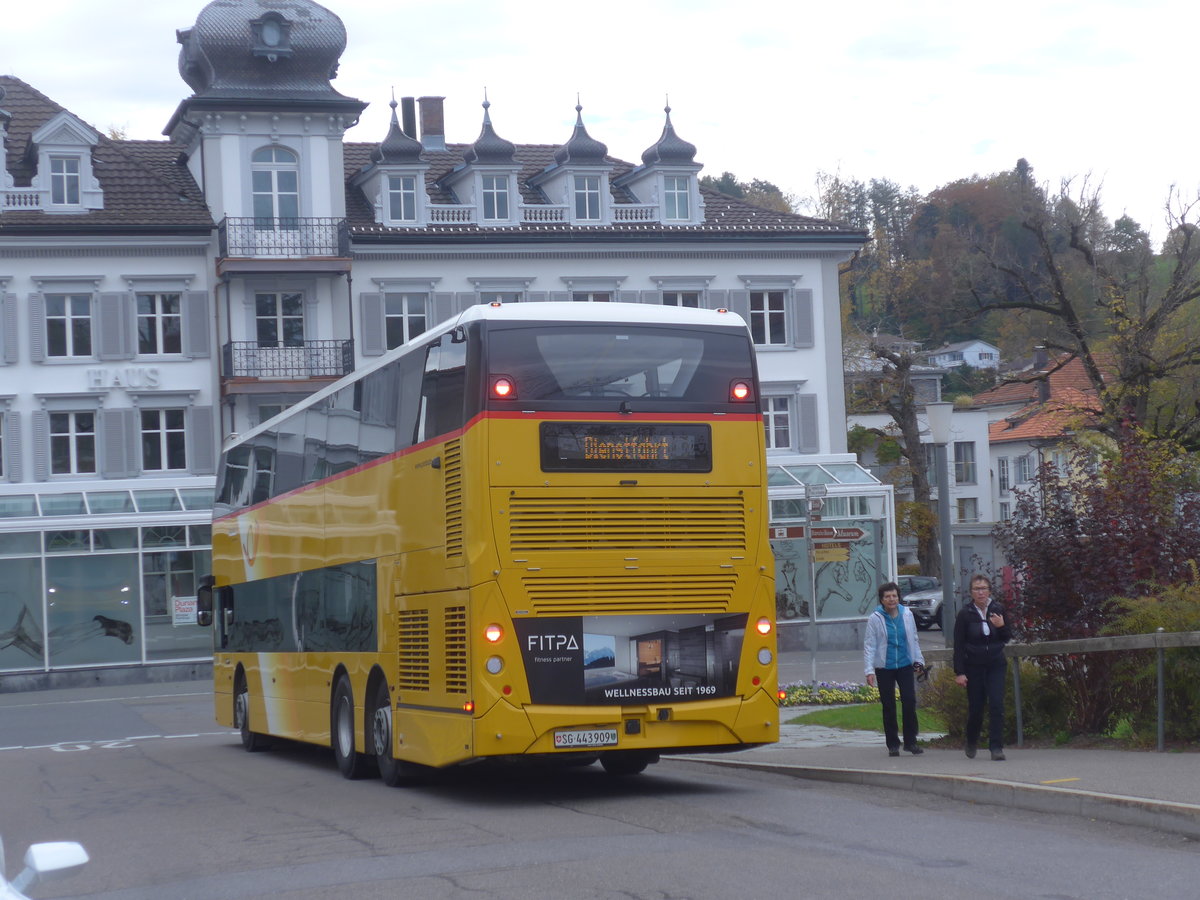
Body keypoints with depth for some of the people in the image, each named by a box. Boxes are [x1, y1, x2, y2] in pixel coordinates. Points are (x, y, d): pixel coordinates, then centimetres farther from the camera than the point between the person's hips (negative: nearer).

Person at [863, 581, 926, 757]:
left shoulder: (907, 615, 4)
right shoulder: (875, 619, -5)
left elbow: (913, 640, 16)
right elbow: (869, 645, -5)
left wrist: (918, 659, 16)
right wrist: (869, 670, -10)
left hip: (905, 665, 2)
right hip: (884, 668, -2)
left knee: (910, 702, -5)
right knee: (888, 706, 4)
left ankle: (910, 742, 5)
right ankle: (892, 744, 13)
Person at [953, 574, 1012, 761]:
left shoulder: (998, 611, 1)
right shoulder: (965, 614, -5)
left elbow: (1008, 638, 9)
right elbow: (958, 645, -5)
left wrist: (1001, 626, -13)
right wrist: (959, 672, -10)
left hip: (996, 665, 1)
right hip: (973, 666, -1)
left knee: (996, 705, -11)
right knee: (976, 707, 5)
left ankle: (996, 747, -8)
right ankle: (971, 743, 31)